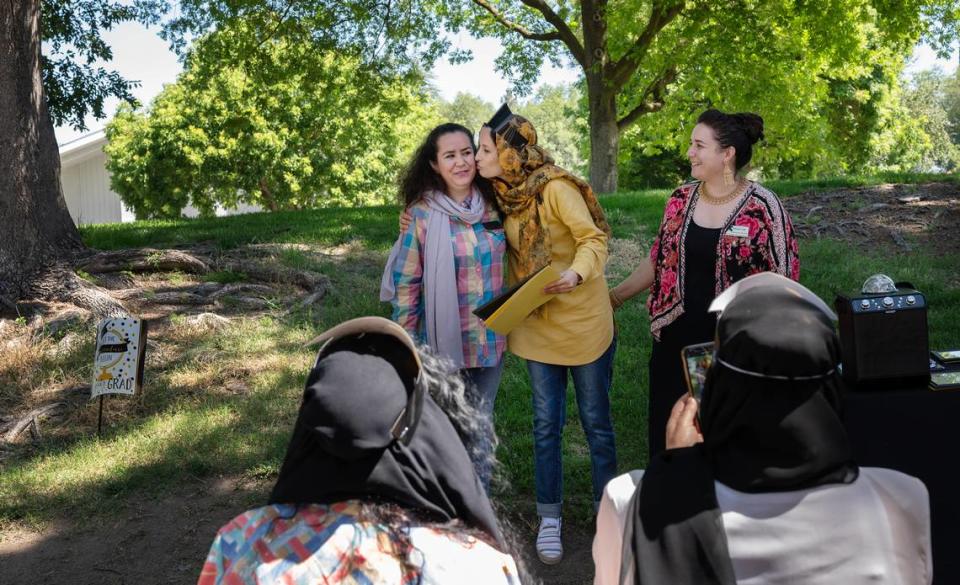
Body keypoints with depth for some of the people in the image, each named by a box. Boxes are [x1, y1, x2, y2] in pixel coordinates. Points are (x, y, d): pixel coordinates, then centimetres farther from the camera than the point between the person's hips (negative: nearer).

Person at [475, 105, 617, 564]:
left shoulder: (555, 188, -18)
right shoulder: (504, 195, 3)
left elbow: (594, 238, -18)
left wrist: (578, 273, -37)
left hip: (582, 320, -5)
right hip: (537, 324, 5)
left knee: (595, 420, 9)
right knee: (546, 423, 10)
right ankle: (549, 520, 24)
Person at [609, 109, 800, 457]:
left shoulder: (763, 207, -11)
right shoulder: (681, 199, 3)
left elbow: (782, 281, -7)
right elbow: (658, 261, 14)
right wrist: (614, 297, 17)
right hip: (676, 340, 4)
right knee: (668, 439, 11)